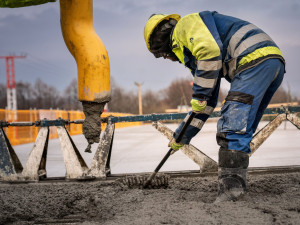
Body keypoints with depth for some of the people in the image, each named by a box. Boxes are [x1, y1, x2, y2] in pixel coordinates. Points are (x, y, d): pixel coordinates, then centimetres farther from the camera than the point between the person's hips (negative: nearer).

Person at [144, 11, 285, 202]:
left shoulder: (186, 24, 6)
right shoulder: (191, 49, 32)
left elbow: (210, 50, -16)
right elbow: (207, 103, 33)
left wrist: (199, 93, -9)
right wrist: (181, 137, 36)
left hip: (256, 59, -10)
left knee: (233, 127, -15)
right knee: (241, 129, 11)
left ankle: (231, 187, -20)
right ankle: (235, 185, 9)